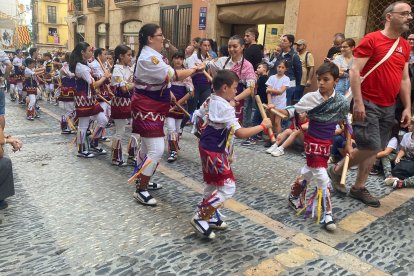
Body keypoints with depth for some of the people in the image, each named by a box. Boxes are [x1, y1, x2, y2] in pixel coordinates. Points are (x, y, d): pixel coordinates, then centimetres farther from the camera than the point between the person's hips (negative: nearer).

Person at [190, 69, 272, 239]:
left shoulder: (209, 101, 3)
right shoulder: (225, 108, -23)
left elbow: (197, 119, 14)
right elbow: (240, 133, -28)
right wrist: (263, 126, -19)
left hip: (206, 148, 10)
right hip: (215, 153, -10)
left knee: (212, 184, 22)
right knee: (227, 187, -3)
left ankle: (209, 215, 34)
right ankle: (200, 218, 1)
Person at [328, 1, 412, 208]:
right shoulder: (371, 39, -8)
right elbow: (354, 71, -13)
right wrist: (358, 102, -20)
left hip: (389, 107, 7)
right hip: (368, 104, -7)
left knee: (374, 150, 8)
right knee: (371, 147, -10)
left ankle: (359, 188, 20)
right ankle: (336, 171, 12)